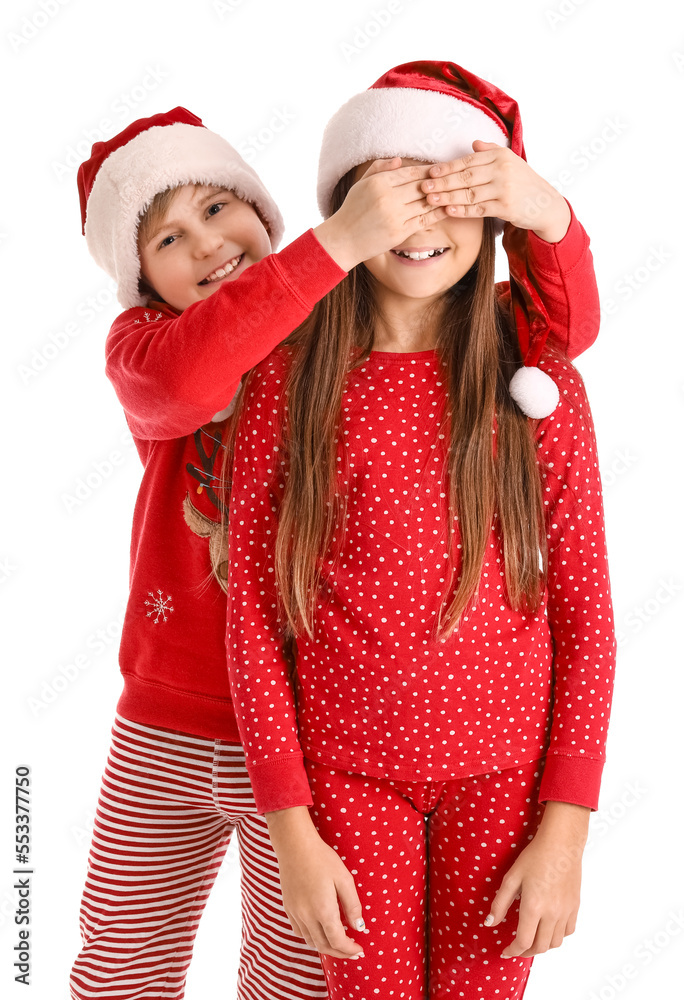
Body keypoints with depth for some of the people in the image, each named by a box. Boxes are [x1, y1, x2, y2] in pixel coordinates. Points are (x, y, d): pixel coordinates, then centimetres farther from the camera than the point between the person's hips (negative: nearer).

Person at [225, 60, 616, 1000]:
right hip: (347, 770, 0)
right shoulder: (288, 381, -7)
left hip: (505, 771, 1)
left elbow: (585, 611, -3)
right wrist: (291, 829, -7)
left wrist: (566, 828, -6)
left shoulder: (539, 382, -5)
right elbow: (252, 607, -6)